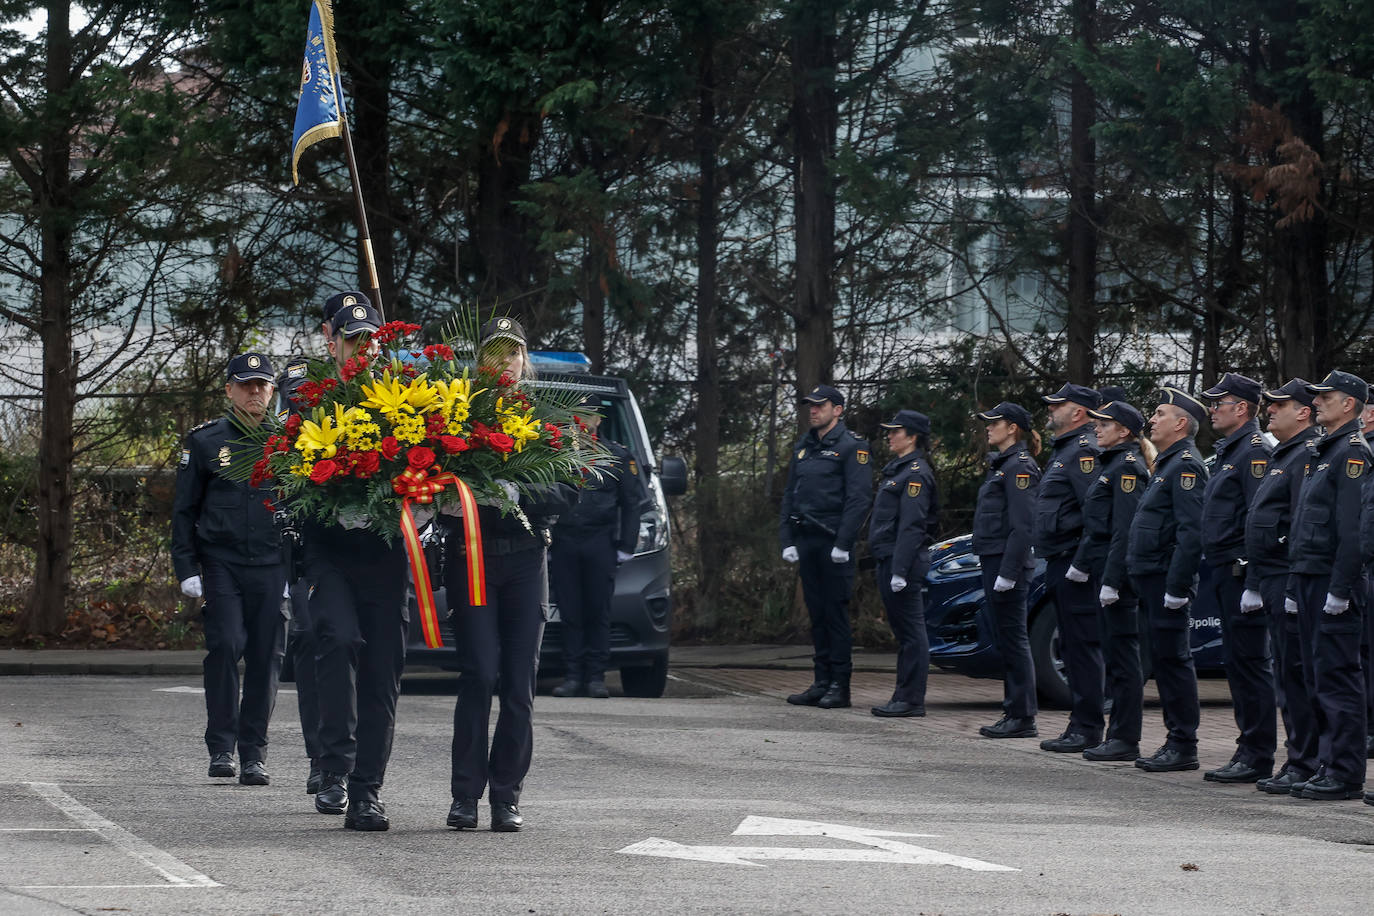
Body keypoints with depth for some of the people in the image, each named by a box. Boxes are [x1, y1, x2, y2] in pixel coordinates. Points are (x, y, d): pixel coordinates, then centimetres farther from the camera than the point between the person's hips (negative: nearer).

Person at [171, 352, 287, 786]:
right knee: (225, 646, -15)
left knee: (266, 657, 0)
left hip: (273, 568, 1)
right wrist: (187, 569, 0)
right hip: (221, 566, -1)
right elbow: (184, 511, 9)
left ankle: (254, 753, 8)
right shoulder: (205, 441, 6)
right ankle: (221, 747, -6)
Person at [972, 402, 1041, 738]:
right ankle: (1014, 714, 15)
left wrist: (1008, 572, -22)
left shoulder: (1020, 467, -12)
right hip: (993, 560, 10)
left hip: (1008, 561, -10)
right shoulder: (1001, 465, 19)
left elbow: (1022, 525, -19)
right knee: (1005, 641, 11)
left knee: (1013, 639, -8)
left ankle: (1023, 718, -6)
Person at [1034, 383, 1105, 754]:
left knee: (1083, 646, -9)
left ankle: (1088, 728, -9)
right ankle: (1079, 726, 15)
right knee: (1072, 648, 12)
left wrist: (1082, 563, -24)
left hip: (1075, 566, -11)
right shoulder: (1063, 451, 21)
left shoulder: (1084, 451, -13)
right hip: (1059, 564, 11)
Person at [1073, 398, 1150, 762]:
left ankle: (1126, 739, -6)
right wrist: (1081, 564, 20)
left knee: (1123, 652, -8)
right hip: (1104, 569, 10)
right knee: (1115, 654, 11)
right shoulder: (1110, 464, 18)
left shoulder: (1128, 466, -12)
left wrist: (1112, 579, -22)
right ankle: (1118, 735, 15)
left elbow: (1126, 528, -19)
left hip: (1119, 570, -10)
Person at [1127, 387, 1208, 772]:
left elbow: (1191, 532, -21)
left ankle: (1184, 747, -6)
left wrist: (1176, 586, -24)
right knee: (1163, 660, 11)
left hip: (1167, 578, -10)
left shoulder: (1187, 466, -13)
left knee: (1173, 660, -8)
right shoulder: (1166, 464, 20)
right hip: (1151, 580, 10)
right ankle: (1176, 742, 14)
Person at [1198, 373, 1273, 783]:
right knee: (1238, 662, 11)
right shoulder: (1227, 451, 19)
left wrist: (1252, 579, -23)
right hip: (1223, 572, 10)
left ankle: (1257, 758, -7)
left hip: (1241, 573, -10)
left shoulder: (1254, 451, -12)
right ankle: (1249, 748, 15)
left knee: (1250, 664, -8)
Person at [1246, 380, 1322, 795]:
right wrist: (1255, 584, 22)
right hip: (1274, 583, 11)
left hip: (1291, 580, -11)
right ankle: (1299, 761, 15)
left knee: (1296, 673, -9)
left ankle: (1305, 765, -8)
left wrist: (1296, 587, -24)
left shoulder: (1308, 455, -13)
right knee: (1287, 675, 11)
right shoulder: (1284, 455, 21)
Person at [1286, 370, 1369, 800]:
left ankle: (1346, 775, -7)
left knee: (1337, 679, -8)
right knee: (1318, 679, 11)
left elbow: (1352, 528, -18)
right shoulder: (1318, 452, 18)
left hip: (1334, 583, -10)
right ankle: (1329, 766, 15)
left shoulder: (1353, 452, -11)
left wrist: (1340, 588, -22)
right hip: (1310, 580, 10)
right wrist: (1295, 587, 18)